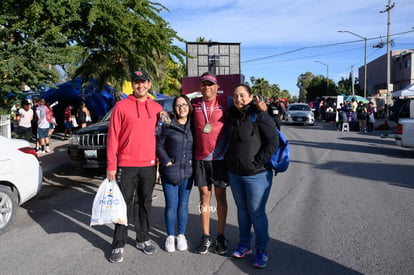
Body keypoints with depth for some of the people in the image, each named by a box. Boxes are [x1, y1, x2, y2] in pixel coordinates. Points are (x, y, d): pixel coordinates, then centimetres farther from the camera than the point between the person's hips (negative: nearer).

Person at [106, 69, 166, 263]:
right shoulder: (121, 106, -4)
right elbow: (113, 136, -5)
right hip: (126, 165, -3)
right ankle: (119, 245, 17)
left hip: (149, 165, 3)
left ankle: (143, 239, 29)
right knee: (124, 205, 4)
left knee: (145, 203, 14)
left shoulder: (157, 108, 7)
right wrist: (111, 166, -9)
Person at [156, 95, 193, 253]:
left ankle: (181, 235, 26)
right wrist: (166, 161, -8)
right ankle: (170, 236, 20)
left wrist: (193, 161, 1)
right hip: (170, 171, -2)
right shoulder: (168, 125, -4)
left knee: (183, 204, 11)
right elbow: (159, 145, -1)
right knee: (171, 204, 3)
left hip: (187, 171, 3)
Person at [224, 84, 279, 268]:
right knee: (242, 209, 17)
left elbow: (273, 141, -15)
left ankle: (261, 250, 19)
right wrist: (230, 161, 13)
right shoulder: (231, 116, 7)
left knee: (256, 211, 2)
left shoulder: (260, 116, -13)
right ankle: (244, 244, 32)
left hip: (256, 174, -6)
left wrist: (258, 162, -16)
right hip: (234, 173, 6)